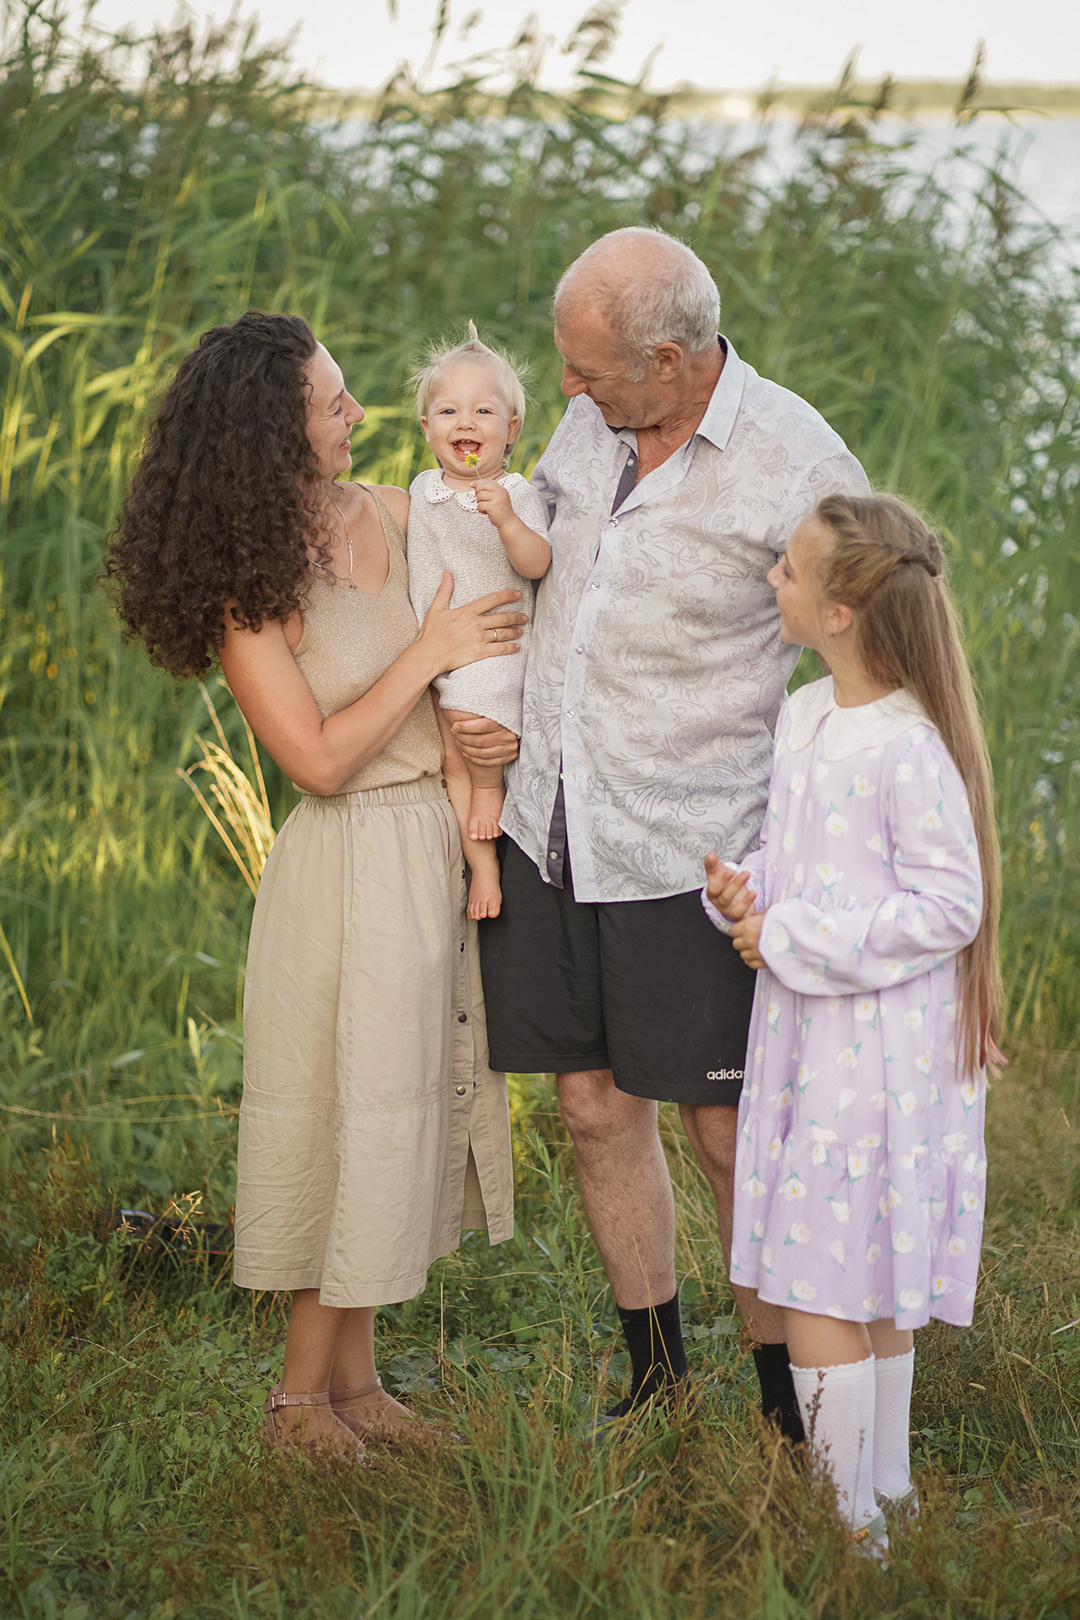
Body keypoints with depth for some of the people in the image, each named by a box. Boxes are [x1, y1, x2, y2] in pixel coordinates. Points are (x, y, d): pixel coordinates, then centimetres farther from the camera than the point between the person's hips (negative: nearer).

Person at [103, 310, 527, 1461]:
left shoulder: (396, 515, 2)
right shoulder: (247, 587, -16)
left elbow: (500, 621, 16)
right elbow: (321, 759, -16)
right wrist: (429, 655, -14)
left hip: (442, 850, 7)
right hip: (354, 863, -7)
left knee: (406, 1110, 14)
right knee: (353, 1118, 0)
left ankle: (355, 1380, 27)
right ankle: (302, 1399, 16)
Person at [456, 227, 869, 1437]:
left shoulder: (799, 467, -13)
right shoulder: (587, 429, 4)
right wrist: (475, 700, 6)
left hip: (690, 849, -5)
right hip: (548, 826, 6)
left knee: (728, 1133, 1)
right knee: (596, 1107, 11)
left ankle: (786, 1403, 16)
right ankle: (656, 1372, 27)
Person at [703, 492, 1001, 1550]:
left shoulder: (909, 747, -20)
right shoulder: (801, 716, 8)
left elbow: (949, 905, -20)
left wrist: (790, 941, -18)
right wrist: (742, 890, -3)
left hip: (879, 1049, -8)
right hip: (807, 1036, 8)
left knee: (817, 1295, -3)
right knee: (873, 1288, 19)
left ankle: (851, 1522, 9)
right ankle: (885, 1487, 32)